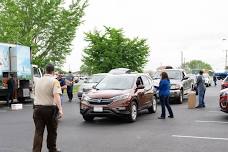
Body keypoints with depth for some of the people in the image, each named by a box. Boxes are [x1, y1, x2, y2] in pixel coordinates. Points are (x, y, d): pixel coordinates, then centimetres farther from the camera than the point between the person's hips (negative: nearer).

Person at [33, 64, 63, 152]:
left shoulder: (39, 81, 11)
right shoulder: (54, 81, -8)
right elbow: (56, 96, -21)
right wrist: (60, 109, -26)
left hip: (37, 107, 4)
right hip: (50, 108, -4)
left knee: (38, 132, 3)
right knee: (52, 131, 11)